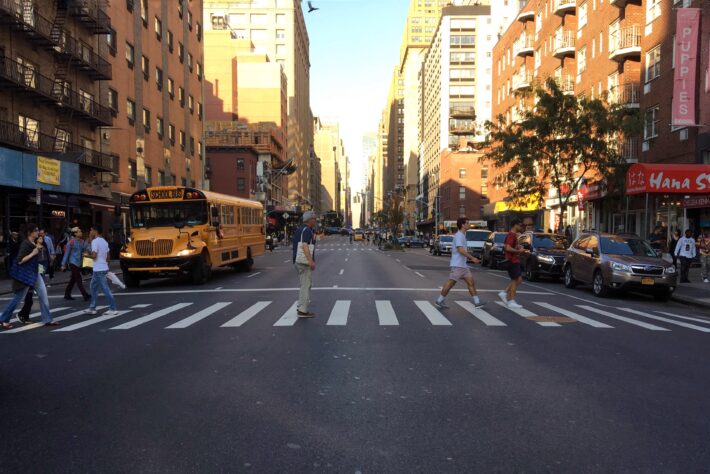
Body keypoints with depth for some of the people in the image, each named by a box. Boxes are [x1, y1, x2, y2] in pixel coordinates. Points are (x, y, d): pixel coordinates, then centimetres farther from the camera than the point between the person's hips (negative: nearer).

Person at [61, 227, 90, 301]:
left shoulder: (82, 242, 8)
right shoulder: (71, 242, -11)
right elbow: (66, 253, -7)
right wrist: (63, 264, -6)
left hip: (79, 263, 7)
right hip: (73, 263, -7)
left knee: (73, 279, 14)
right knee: (79, 280, -7)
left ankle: (67, 295, 24)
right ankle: (86, 295, -9)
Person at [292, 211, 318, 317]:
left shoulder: (299, 230, 16)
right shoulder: (307, 230, -13)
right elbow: (305, 246, -25)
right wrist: (311, 261, -32)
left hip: (297, 261, 10)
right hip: (305, 262, -10)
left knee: (304, 285, 17)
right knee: (306, 285, -5)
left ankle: (301, 307, 19)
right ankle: (303, 310, -3)